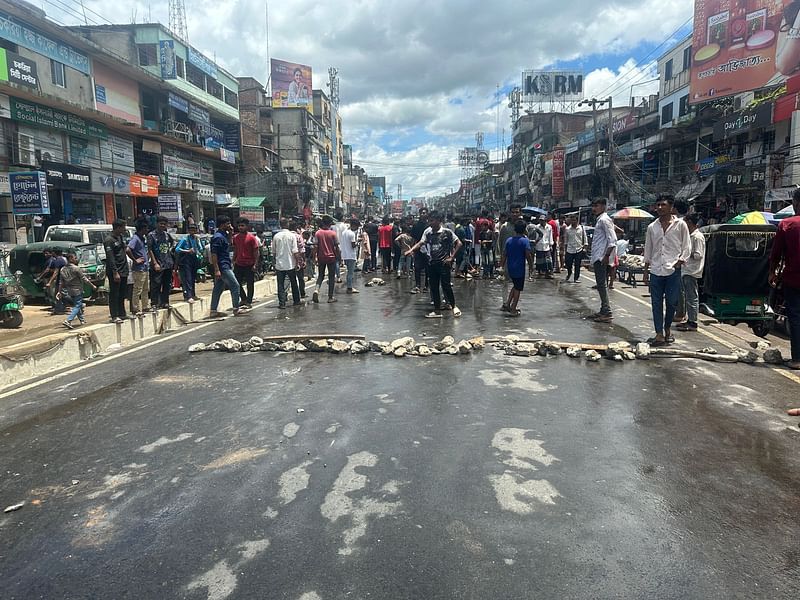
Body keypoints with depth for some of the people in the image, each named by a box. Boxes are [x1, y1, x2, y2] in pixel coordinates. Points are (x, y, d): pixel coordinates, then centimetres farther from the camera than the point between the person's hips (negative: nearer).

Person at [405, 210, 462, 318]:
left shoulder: (447, 232, -6)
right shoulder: (428, 232, 5)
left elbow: (458, 243, -3)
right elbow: (420, 243, -3)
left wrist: (451, 257, -7)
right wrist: (411, 250, -20)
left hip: (444, 263, -5)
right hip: (432, 263, 5)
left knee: (446, 285, -7)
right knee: (434, 287, 6)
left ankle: (454, 306, 14)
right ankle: (437, 311, 13)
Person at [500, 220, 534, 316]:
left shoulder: (509, 240, 4)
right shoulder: (525, 241, -11)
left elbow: (504, 254, 7)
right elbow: (528, 255, -16)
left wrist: (502, 265, 16)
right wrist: (531, 266, -5)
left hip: (510, 268, 5)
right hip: (519, 268, -5)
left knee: (515, 286, 22)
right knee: (518, 289, 5)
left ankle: (506, 304, 15)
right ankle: (513, 310, 7)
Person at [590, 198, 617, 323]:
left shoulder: (604, 220, -12)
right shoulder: (599, 220, 18)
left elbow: (612, 239, -19)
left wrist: (607, 256, -21)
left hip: (601, 258, -10)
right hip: (597, 258, 10)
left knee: (602, 285, -9)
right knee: (601, 285, 13)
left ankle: (607, 313, -6)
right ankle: (604, 311, 20)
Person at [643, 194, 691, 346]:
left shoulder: (680, 225, 2)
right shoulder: (652, 227, 10)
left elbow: (687, 246, 4)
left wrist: (680, 261, -9)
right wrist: (646, 269, 12)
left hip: (673, 270, -2)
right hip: (656, 270, 2)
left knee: (672, 302, 3)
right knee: (656, 303, 0)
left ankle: (667, 329, 24)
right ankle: (659, 334, 3)